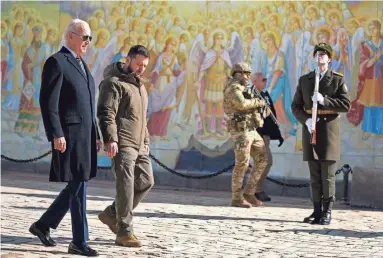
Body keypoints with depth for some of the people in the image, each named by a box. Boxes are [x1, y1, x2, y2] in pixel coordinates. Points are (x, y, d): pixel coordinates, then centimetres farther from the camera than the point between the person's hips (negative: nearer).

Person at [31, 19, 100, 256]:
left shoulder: (82, 64, 19)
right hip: (69, 136, -9)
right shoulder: (56, 62, -9)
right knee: (78, 187, -5)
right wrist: (56, 135, -21)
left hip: (85, 136, 9)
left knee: (77, 186, 12)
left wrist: (95, 135, 18)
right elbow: (48, 103, -15)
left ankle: (44, 225, 23)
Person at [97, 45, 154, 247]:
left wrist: (146, 140, 23)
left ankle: (111, 214, 21)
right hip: (121, 145, -9)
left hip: (138, 146, 9)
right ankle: (124, 232, -5)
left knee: (146, 181, 9)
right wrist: (110, 139, -26)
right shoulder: (114, 83, -7)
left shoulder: (140, 85, 22)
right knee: (126, 185, -10)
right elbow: (106, 113, -17)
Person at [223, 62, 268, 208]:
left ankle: (249, 193, 10)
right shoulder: (233, 88, -7)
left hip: (251, 130, 10)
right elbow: (241, 104, -24)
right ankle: (237, 199, 1)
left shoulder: (243, 89, 24)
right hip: (241, 130, -10)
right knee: (242, 164, -7)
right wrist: (258, 102, -11)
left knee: (262, 159, 6)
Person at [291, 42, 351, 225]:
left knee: (327, 174, -4)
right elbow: (296, 106, 8)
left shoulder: (337, 80, 2)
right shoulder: (304, 80, 11)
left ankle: (327, 212, 2)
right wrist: (306, 120, -10)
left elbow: (346, 105, -6)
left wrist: (324, 100, -17)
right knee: (314, 174, 4)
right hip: (310, 128, 3)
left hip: (329, 129, -3)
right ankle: (317, 211, 10)